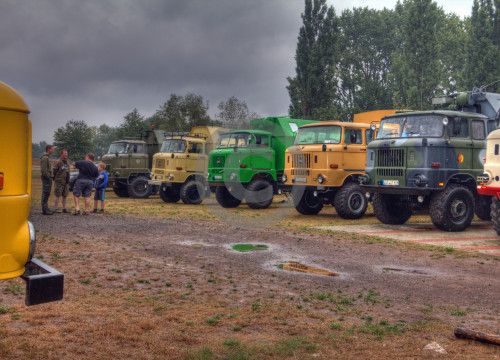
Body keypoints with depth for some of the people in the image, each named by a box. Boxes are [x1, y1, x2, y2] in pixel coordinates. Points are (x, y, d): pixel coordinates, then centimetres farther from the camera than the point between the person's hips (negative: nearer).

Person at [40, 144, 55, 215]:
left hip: (48, 178, 10)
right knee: (45, 194, -8)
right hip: (46, 178, -10)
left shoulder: (47, 157, 18)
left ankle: (46, 209, 18)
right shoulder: (44, 158, -14)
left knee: (46, 194, 12)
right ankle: (45, 210, -6)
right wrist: (48, 176, -16)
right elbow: (43, 170, -21)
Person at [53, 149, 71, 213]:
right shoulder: (58, 162, -8)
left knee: (64, 196, 9)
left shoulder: (67, 163, 15)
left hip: (66, 182, 7)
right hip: (59, 182, -7)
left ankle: (64, 208, 15)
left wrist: (68, 181, 15)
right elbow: (54, 171, -8)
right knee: (58, 195, -4)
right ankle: (56, 208, 0)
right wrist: (55, 179, -4)